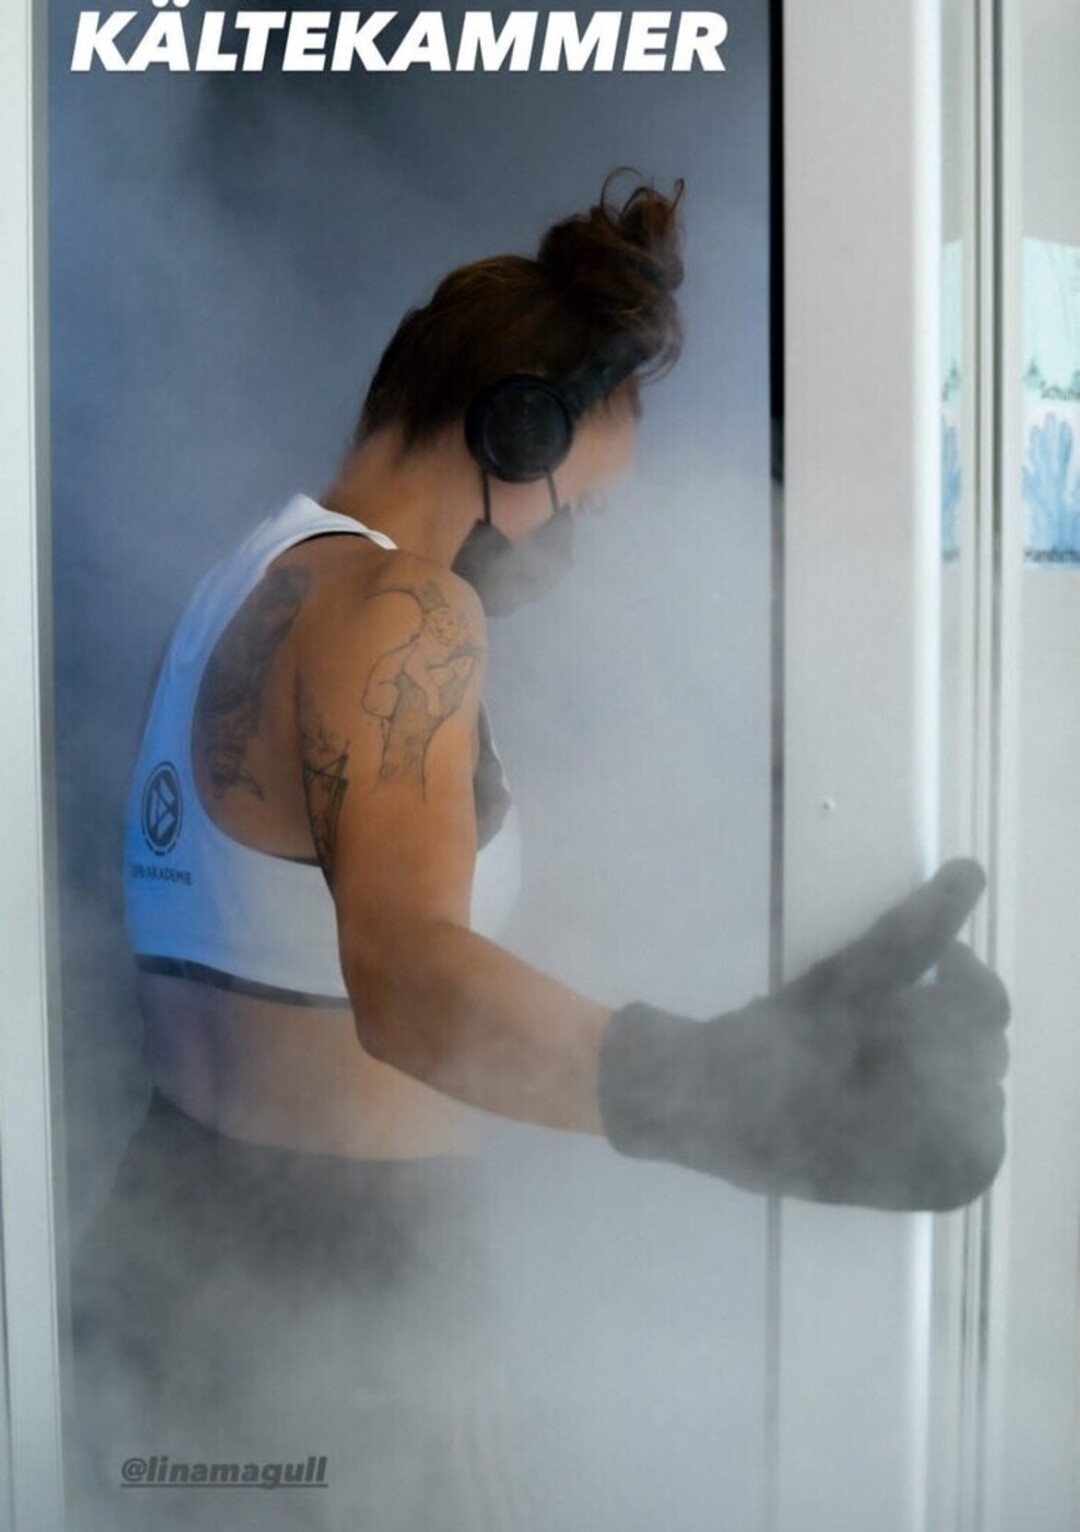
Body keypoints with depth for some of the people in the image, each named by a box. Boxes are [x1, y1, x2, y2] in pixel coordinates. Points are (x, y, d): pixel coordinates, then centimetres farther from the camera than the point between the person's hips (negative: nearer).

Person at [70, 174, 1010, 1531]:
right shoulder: (400, 606, -20)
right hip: (333, 1277, -9)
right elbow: (407, 973, -37)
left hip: (182, 1221, 9)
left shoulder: (254, 578, 10)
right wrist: (720, 1094, -51)